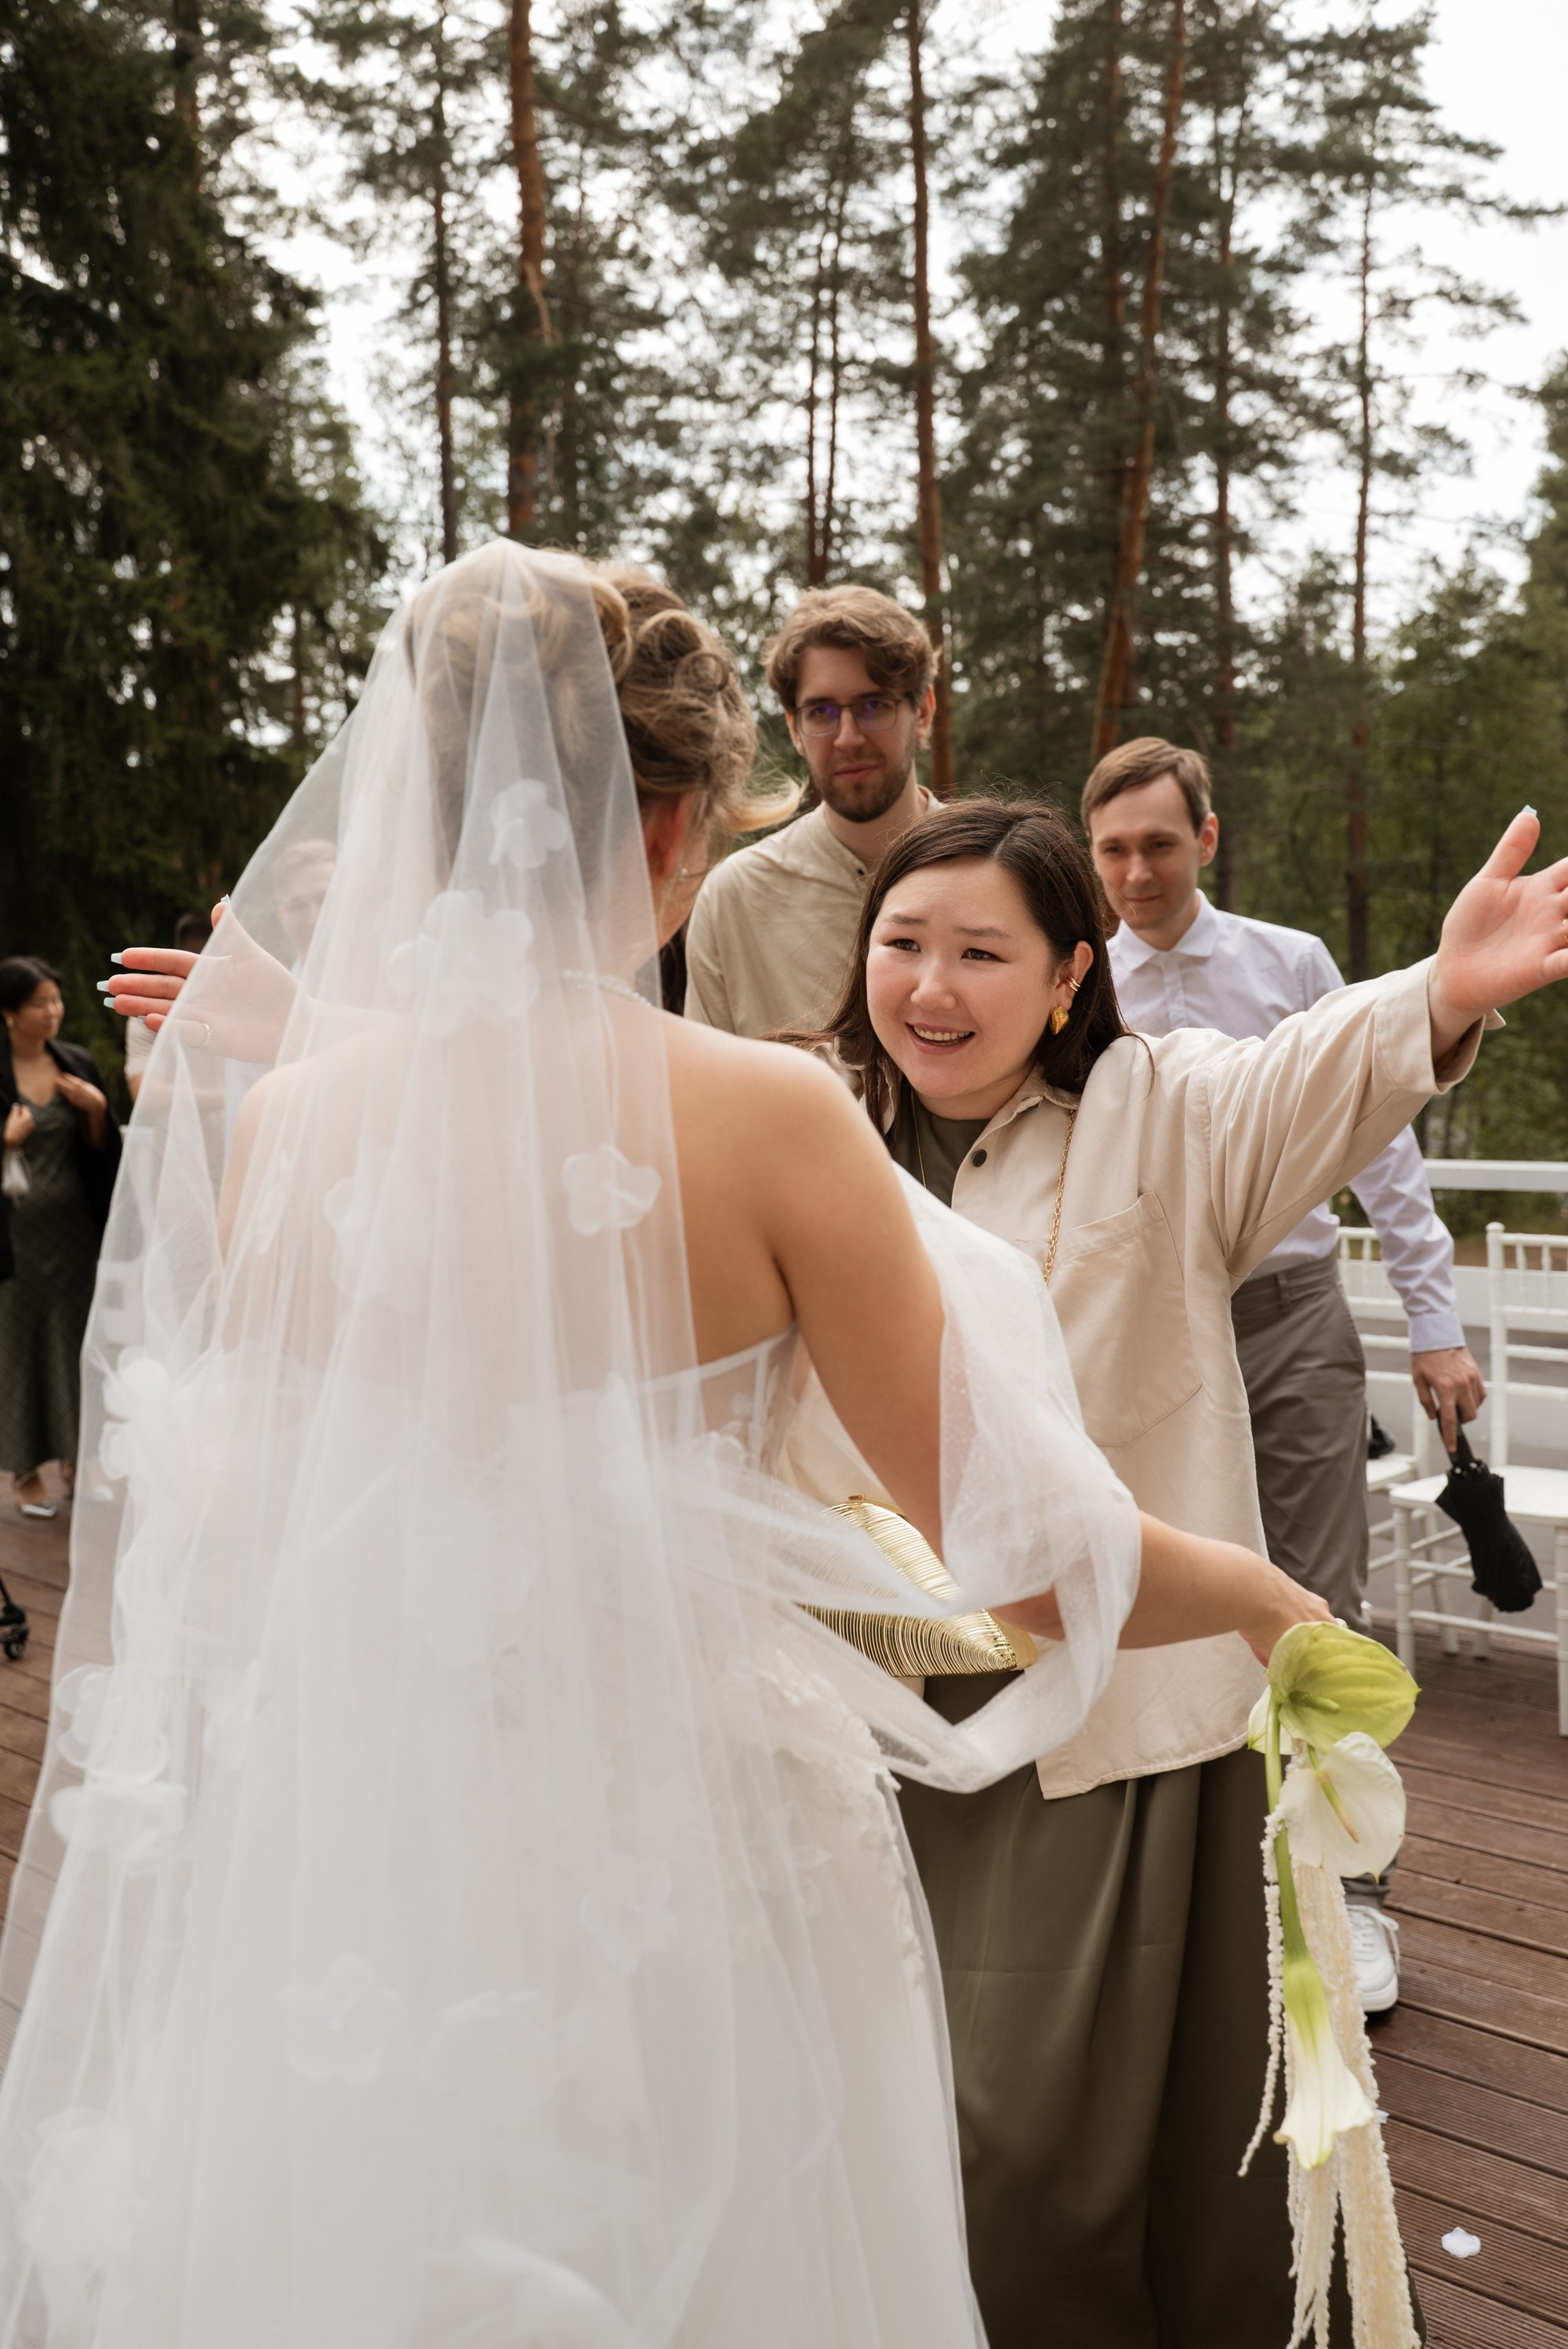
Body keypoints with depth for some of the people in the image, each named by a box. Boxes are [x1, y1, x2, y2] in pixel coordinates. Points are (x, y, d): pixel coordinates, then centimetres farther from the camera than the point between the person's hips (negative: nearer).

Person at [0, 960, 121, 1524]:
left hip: (74, 1224, 4)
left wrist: (97, 1110, -10)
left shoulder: (77, 1064, 5)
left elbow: (102, 1150, 8)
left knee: (77, 1335, 9)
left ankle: (74, 1458, 23)